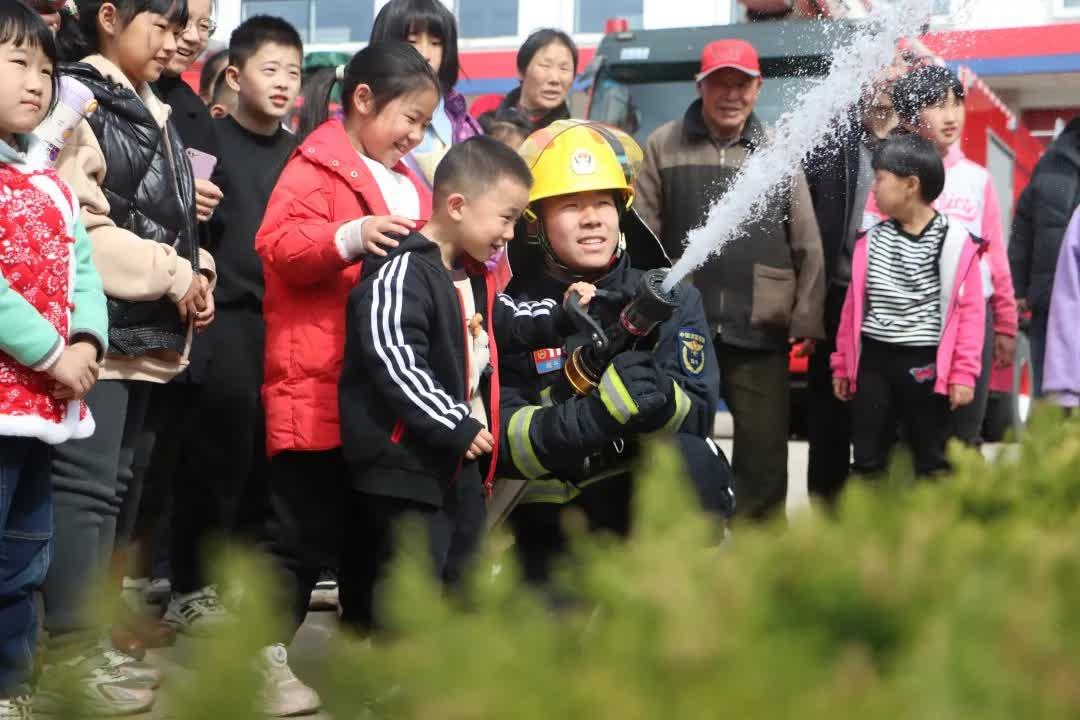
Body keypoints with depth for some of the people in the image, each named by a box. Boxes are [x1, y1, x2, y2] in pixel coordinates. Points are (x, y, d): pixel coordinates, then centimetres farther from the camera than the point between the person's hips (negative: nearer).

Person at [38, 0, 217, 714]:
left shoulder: (153, 114, 19)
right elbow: (74, 226, -17)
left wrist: (197, 275, 5)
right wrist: (173, 275, -14)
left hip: (145, 331, 9)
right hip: (96, 327, -9)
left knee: (113, 483, 12)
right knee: (84, 484, -9)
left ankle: (89, 639, 19)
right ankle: (68, 656, -6)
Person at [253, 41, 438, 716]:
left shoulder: (406, 183, 19)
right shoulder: (317, 166, -7)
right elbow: (279, 248, -20)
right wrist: (348, 238, -33)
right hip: (319, 386, -8)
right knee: (305, 529, -4)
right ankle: (265, 657, 6)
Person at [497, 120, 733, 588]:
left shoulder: (669, 298, -2)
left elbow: (696, 414, -12)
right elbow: (502, 441, -15)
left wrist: (657, 397, -36)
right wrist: (593, 413, -34)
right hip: (552, 529, 1)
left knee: (689, 459, -29)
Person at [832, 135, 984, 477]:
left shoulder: (957, 242, -6)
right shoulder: (871, 240, 7)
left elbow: (970, 311, -7)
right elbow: (853, 307, 12)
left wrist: (963, 372, -11)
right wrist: (843, 365, 12)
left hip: (926, 364, -4)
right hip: (872, 361, 4)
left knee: (932, 460, 6)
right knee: (867, 458, 8)